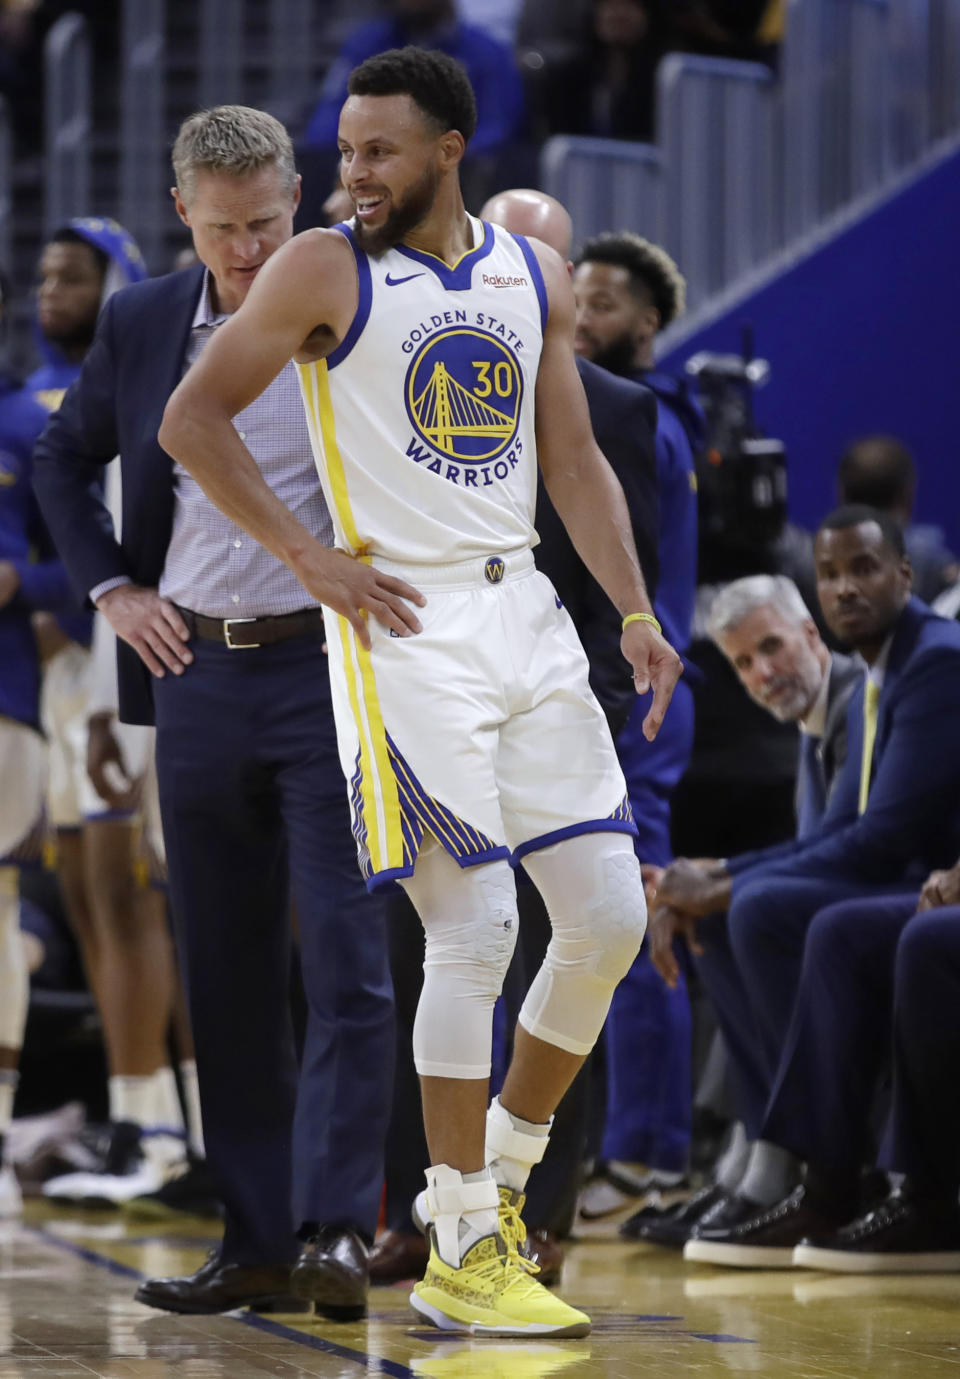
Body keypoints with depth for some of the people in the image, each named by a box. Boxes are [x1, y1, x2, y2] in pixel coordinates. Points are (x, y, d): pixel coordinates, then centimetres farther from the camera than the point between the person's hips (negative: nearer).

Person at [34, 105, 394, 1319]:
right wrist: (111, 587, 9)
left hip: (330, 671, -4)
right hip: (198, 676, 4)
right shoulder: (141, 327, 7)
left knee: (345, 957, -10)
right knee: (223, 976, 7)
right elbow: (62, 458, 22)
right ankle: (254, 1239, 12)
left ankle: (336, 1224, -12)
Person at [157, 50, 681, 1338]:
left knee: (610, 916, 3)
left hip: (525, 616, 6)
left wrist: (637, 612, 5)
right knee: (474, 930, -11)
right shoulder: (323, 270, -4)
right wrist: (313, 559, -10)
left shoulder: (533, 274, 11)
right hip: (403, 624, -6)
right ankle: (461, 1257, -4)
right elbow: (190, 420, -4)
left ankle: (499, 1174, 22)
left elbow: (574, 459, 15)